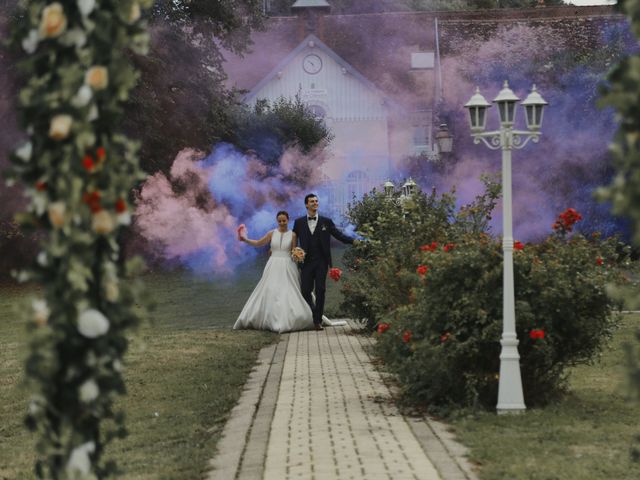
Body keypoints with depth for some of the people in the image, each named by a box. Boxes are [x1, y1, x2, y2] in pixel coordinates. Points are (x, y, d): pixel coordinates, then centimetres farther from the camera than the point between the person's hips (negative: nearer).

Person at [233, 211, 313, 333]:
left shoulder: (292, 235, 2)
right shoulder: (272, 233, 5)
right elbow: (258, 243, 11)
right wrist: (244, 239, 3)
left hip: (287, 267, -2)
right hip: (273, 267, 2)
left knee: (287, 293, -7)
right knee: (269, 292, 0)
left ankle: (286, 321, -2)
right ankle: (270, 320, 6)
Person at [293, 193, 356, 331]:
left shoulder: (326, 222, 6)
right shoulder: (299, 222, 8)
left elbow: (339, 235, 0)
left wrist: (354, 241, -12)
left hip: (321, 262, -1)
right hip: (306, 262, 1)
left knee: (320, 291, -2)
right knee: (305, 290, -2)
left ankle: (318, 320, 3)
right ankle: (313, 313, 21)